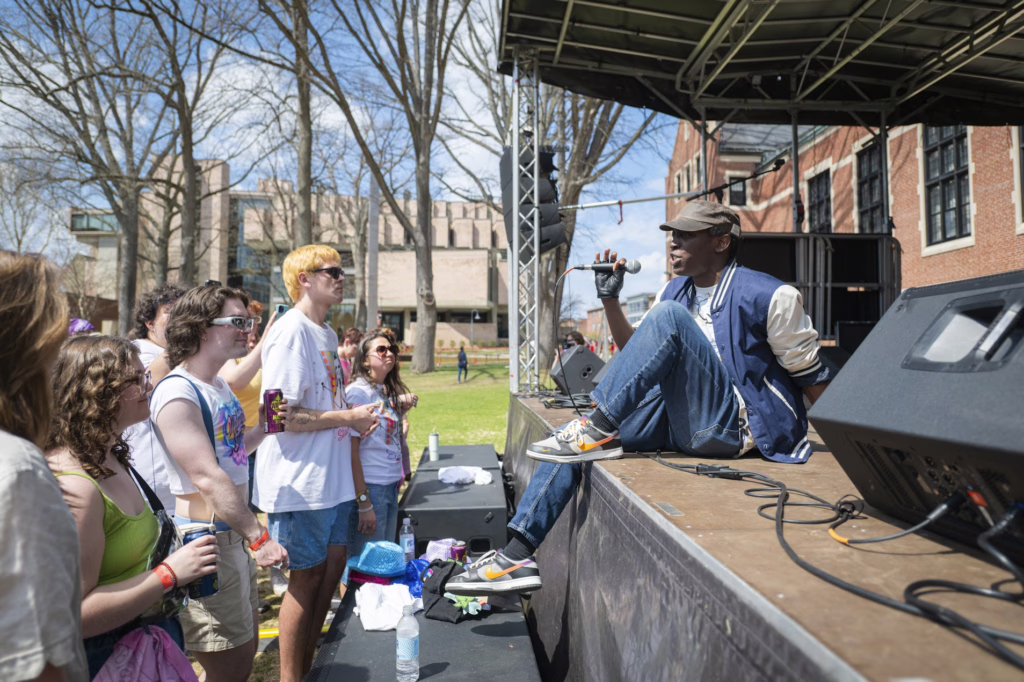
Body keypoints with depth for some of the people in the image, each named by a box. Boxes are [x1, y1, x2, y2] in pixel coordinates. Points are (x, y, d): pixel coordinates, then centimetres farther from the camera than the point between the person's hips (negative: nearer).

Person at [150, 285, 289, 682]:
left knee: (246, 650, 21)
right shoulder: (178, 393, -19)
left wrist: (265, 428, 4)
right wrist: (258, 537, -24)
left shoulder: (219, 386, 10)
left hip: (233, 536, 9)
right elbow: (207, 477, -25)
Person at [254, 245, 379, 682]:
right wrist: (349, 417, -18)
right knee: (306, 578, 3)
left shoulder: (327, 333, 13)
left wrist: (357, 420, 8)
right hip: (299, 481, -9)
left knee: (332, 565, 16)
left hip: (330, 476, 9)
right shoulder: (291, 331, -17)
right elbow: (283, 417, -23)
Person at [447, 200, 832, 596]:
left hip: (731, 426, -7)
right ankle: (516, 557, -4)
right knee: (572, 439, -6)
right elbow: (637, 355, 18)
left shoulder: (770, 297, -6)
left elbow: (810, 374, -1)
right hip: (680, 421, 7)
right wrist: (610, 300, 6)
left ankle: (599, 430, -26)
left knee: (669, 316, -26)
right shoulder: (675, 292, 14)